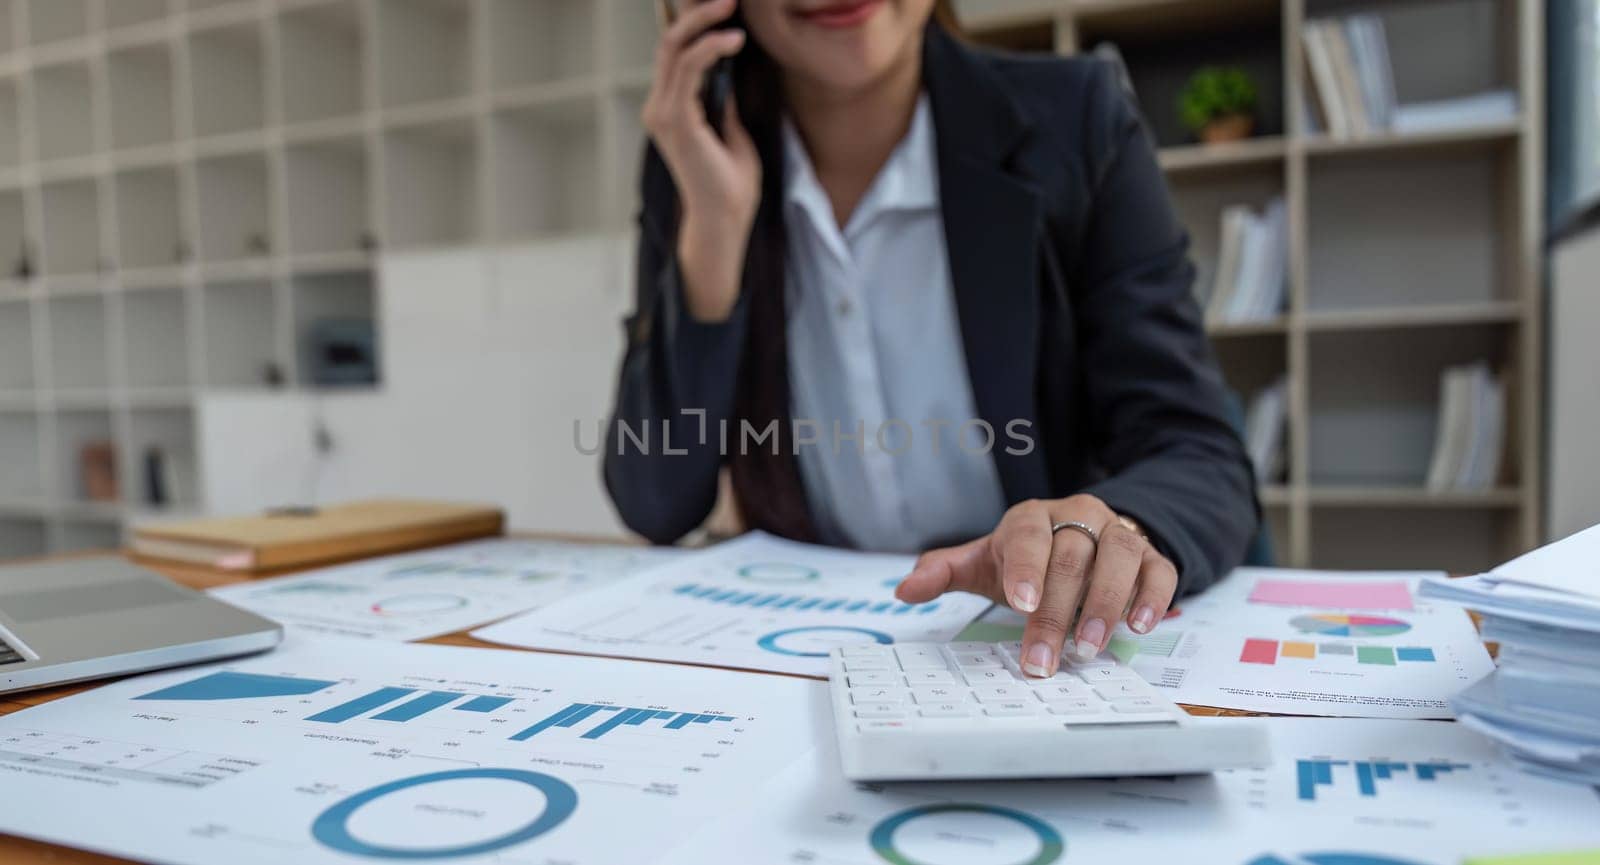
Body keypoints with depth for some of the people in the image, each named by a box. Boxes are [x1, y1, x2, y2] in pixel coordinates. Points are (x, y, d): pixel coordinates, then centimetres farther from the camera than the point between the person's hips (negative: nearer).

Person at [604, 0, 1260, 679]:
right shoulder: (698, 158, -2)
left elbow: (1200, 458, -12)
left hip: (1041, 655, 0)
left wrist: (1117, 533, -34)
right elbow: (656, 505, -6)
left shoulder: (1074, 121, -8)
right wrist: (713, 227, -16)